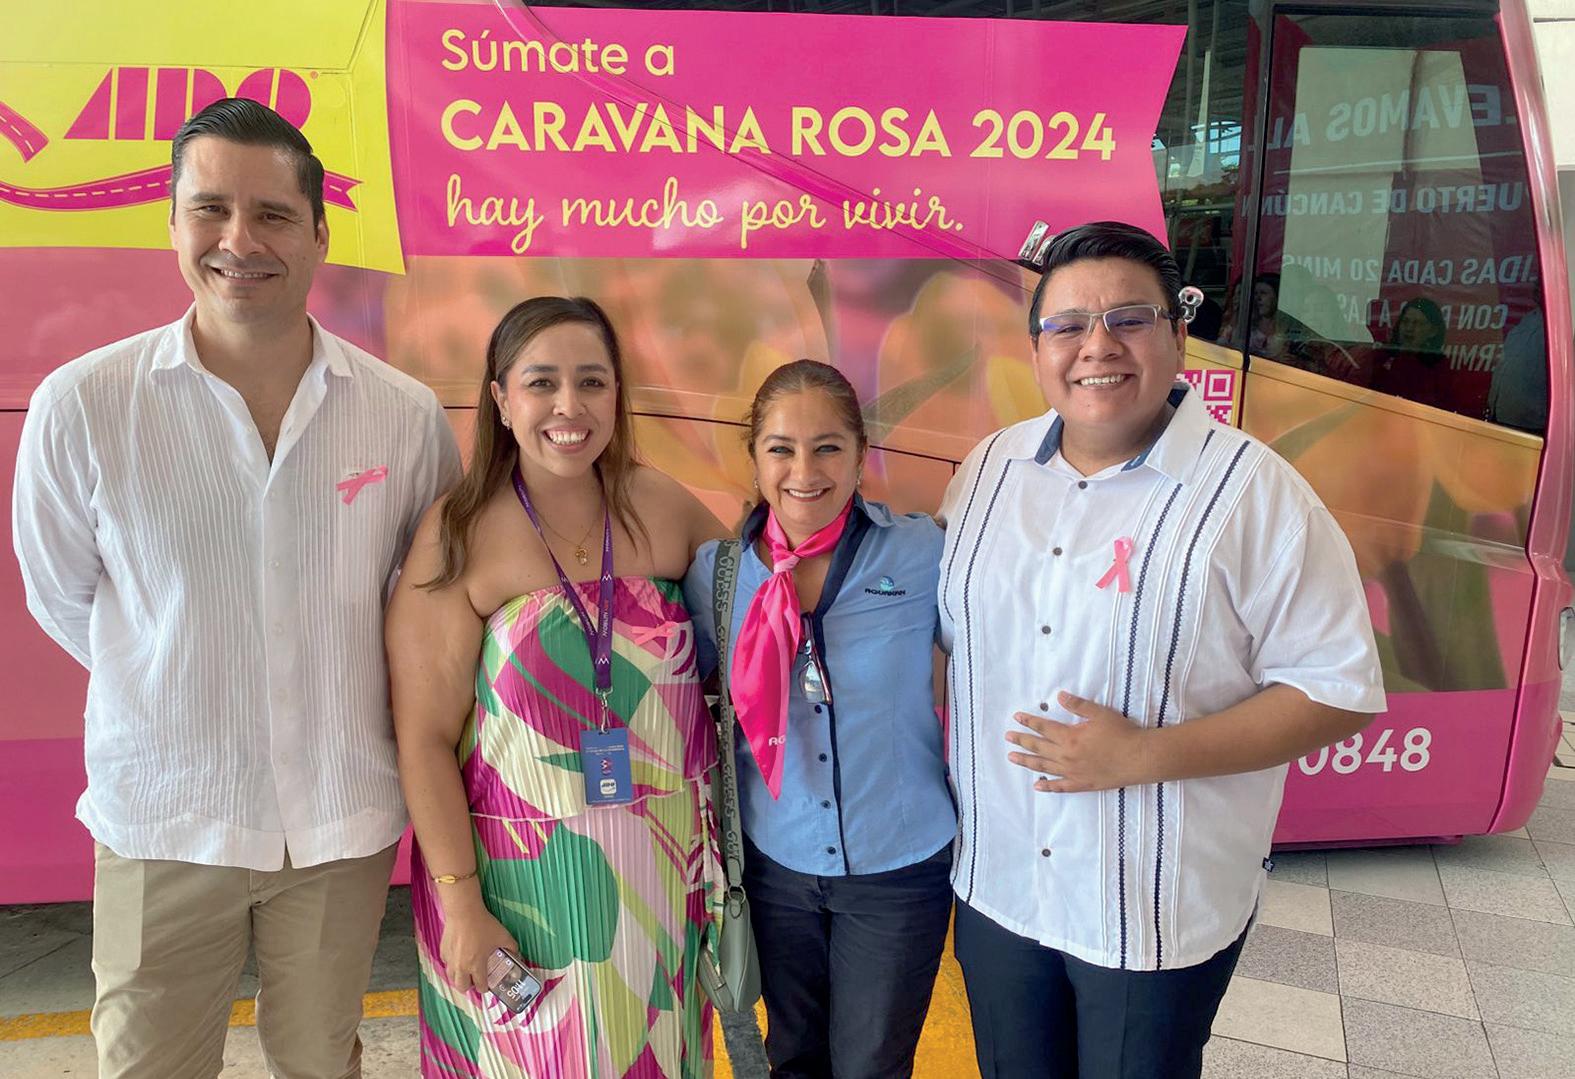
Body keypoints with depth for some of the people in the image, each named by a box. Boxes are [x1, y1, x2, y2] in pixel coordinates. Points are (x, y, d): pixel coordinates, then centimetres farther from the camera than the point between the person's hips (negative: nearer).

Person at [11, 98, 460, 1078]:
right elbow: (62, 600, 4)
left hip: (345, 818, 1)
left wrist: (338, 682, 7)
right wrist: (178, 683, 8)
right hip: (162, 819, -1)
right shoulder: (81, 406, -11)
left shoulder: (407, 414, -7)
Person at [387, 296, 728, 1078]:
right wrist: (462, 902, -12)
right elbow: (424, 737, -11)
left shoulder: (664, 507, -3)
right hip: (523, 876, -3)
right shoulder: (458, 537, -12)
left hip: (667, 871, 3)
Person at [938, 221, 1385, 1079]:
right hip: (995, 882, 5)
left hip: (1160, 911, -4)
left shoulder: (1254, 494, -15)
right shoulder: (990, 467, 1)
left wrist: (1144, 756, -24)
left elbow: (1340, 693, -15)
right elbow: (946, 626, 13)